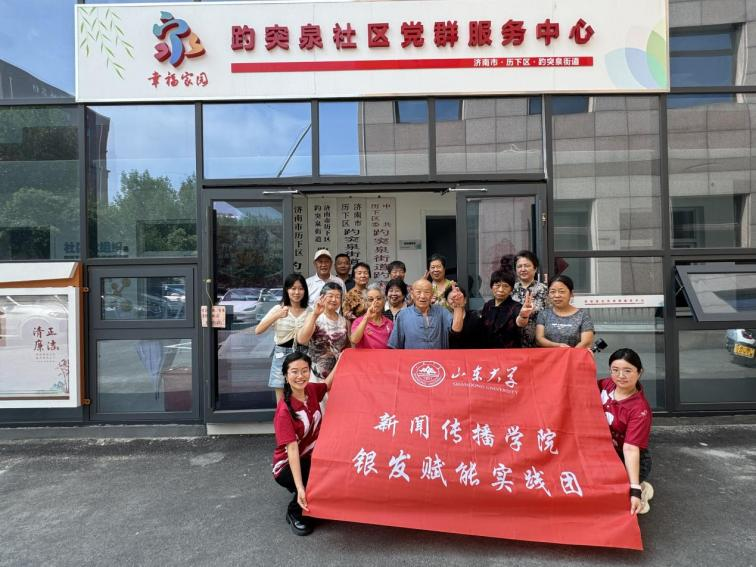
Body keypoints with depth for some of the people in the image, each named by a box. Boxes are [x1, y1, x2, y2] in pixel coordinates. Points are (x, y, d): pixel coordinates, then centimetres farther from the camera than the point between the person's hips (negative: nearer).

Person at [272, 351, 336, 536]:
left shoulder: (311, 390, -8)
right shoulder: (284, 410, -25)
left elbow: (328, 384, 15)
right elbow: (292, 449, -30)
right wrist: (300, 488, -36)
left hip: (312, 458, 6)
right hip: (288, 466, -6)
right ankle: (295, 512, -3)